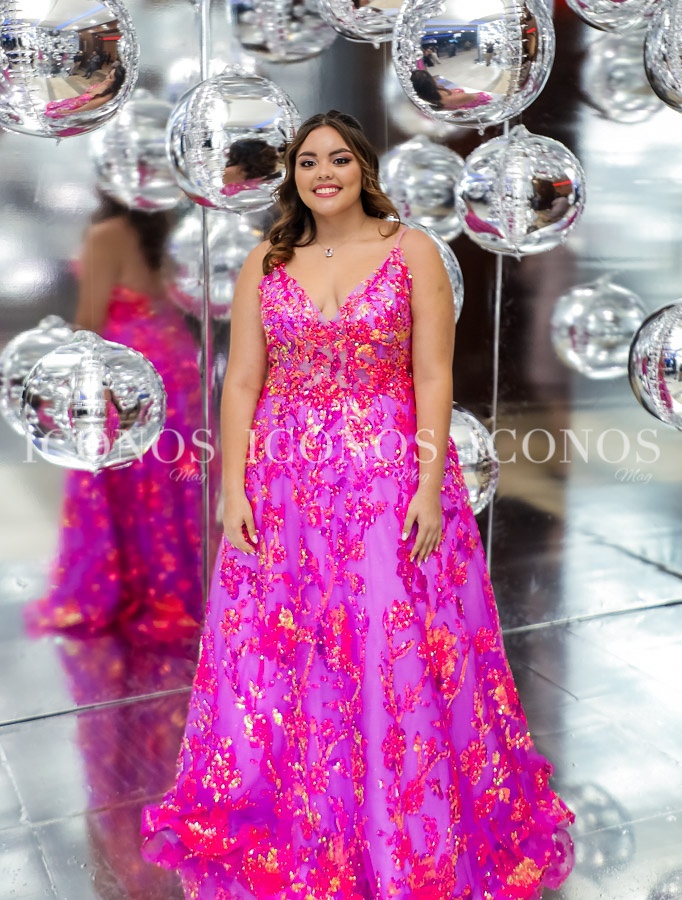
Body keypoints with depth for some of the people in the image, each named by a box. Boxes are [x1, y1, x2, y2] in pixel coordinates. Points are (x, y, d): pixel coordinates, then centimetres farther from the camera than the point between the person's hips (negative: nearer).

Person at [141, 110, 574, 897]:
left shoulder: (412, 252, 0)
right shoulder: (264, 264, 6)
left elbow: (433, 376, -5)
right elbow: (242, 382, 3)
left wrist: (429, 487, -12)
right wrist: (234, 490, -3)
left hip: (392, 476, -2)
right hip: (286, 483, 3)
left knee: (398, 660, 1)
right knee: (277, 663, 7)